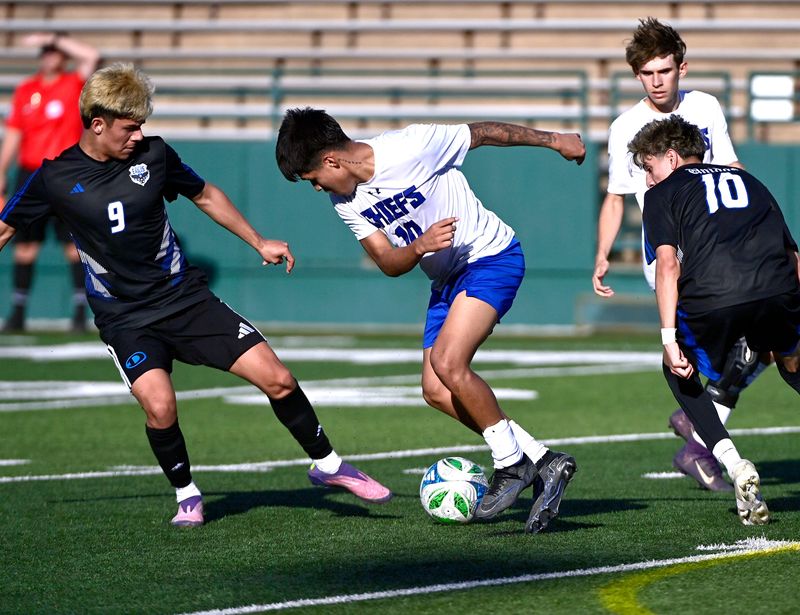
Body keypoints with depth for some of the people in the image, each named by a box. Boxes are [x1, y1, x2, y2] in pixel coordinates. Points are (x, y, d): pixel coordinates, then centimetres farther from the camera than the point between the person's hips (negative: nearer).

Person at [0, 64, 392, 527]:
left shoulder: (154, 155, -2)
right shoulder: (56, 177, -8)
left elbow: (205, 196, 15)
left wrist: (258, 242, 16)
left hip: (186, 298, 2)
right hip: (124, 319, -2)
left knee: (277, 380, -6)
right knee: (159, 406, -27)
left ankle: (327, 464, 17)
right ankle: (187, 495, 1)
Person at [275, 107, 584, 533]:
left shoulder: (411, 147, -23)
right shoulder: (345, 201, -2)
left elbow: (483, 133, -10)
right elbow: (389, 263, -1)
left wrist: (553, 140, 1)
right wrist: (421, 246, -24)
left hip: (492, 256, -8)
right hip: (447, 276, 8)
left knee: (447, 361, -26)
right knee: (436, 391, -2)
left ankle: (511, 463, -11)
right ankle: (543, 461, 4)